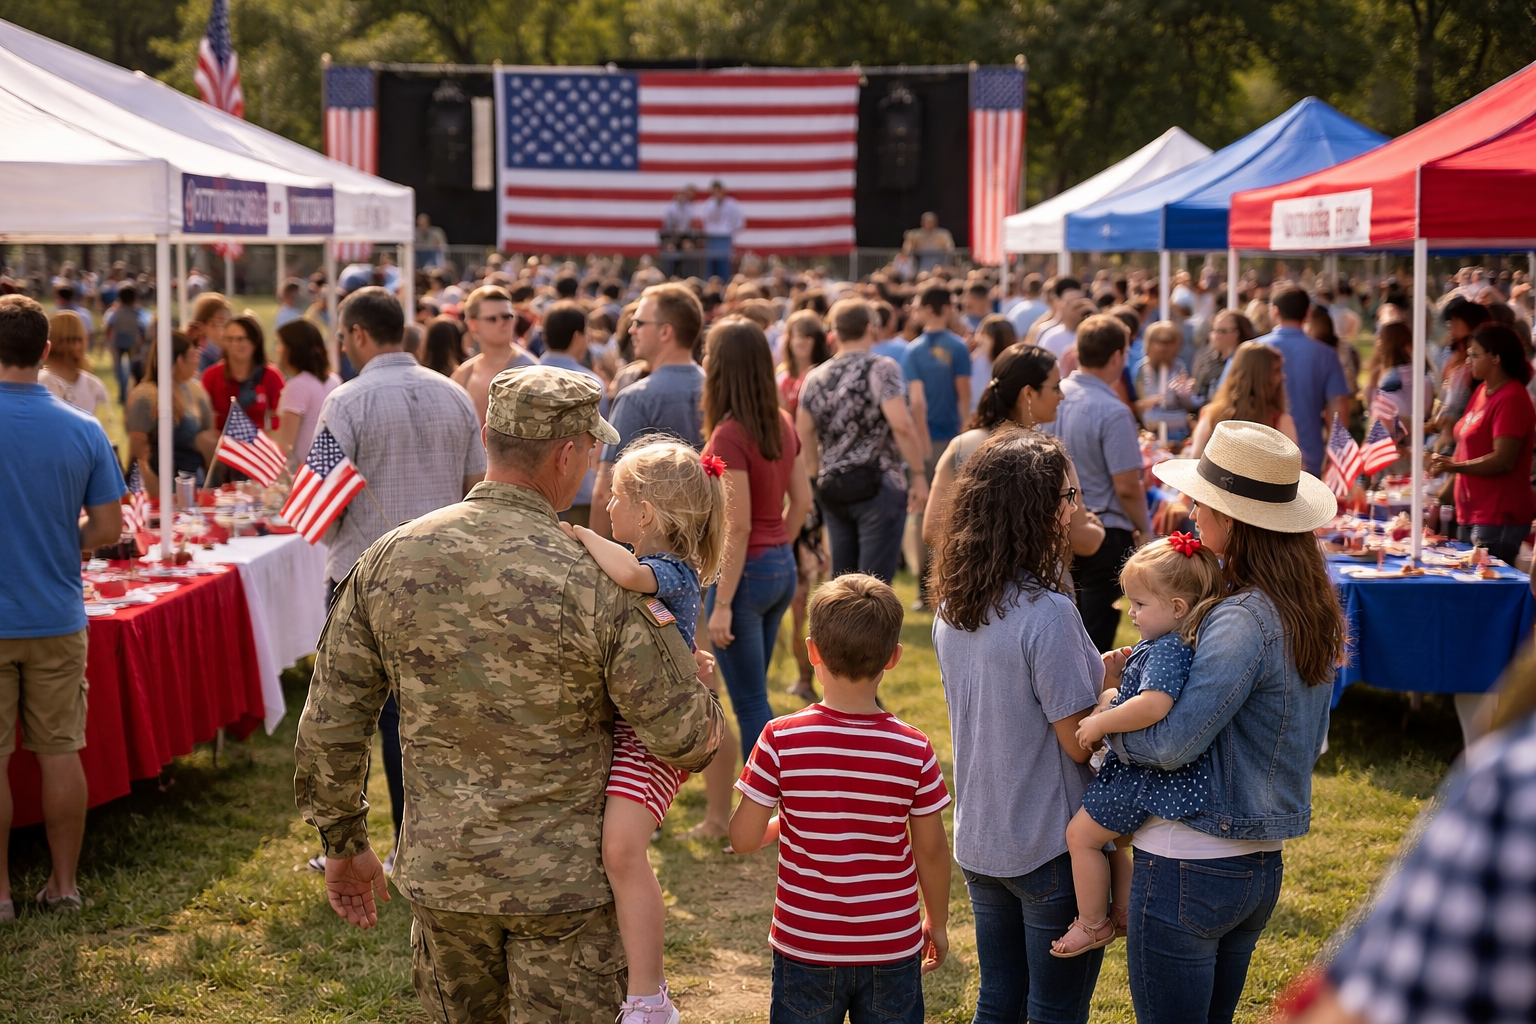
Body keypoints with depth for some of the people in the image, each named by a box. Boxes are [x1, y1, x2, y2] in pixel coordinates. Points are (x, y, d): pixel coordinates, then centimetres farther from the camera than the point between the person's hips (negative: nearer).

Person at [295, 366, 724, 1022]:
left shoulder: (390, 560, -6)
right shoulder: (598, 582, -19)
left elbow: (330, 723, 0)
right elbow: (686, 741, -15)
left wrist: (343, 844, 13)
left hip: (441, 873, 4)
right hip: (566, 879, -4)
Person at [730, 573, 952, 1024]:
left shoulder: (782, 740, -15)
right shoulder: (914, 750, -12)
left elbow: (744, 838, -11)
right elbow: (931, 851, -2)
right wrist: (937, 923, 14)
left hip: (805, 948, 0)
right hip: (892, 948, 1)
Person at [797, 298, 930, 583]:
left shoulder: (815, 378, 8)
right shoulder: (882, 369, -8)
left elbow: (804, 432, 9)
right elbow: (901, 424, -18)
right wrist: (919, 474, -11)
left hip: (832, 489, 5)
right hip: (877, 485, -5)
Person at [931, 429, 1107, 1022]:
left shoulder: (952, 605, 2)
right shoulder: (1047, 613, -23)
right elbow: (1078, 741, -19)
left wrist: (1096, 671, 10)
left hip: (978, 841, 7)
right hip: (1050, 849, -7)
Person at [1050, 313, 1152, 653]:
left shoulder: (1057, 396, -1)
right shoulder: (1113, 412, -20)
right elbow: (1128, 488, -19)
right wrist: (1143, 530, -2)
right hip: (1106, 534, -7)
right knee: (1096, 637, 1)